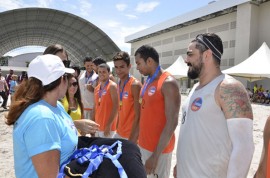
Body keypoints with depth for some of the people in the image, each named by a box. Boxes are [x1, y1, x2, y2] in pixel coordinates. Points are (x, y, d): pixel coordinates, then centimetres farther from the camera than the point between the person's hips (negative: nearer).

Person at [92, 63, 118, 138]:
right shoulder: (97, 88, 12)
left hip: (107, 127, -7)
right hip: (97, 126, 7)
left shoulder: (112, 86, -10)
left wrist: (109, 125, -19)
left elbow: (116, 107, -16)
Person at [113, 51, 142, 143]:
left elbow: (138, 116, -18)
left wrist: (132, 139, -18)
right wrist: (118, 129, 15)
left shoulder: (135, 85, -17)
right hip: (119, 133, 7)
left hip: (131, 135, -7)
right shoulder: (118, 84, 7)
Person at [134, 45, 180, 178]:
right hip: (143, 145, 8)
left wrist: (156, 155, -21)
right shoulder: (147, 82, 9)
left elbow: (172, 123, -21)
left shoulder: (168, 83, -17)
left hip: (159, 149, -7)